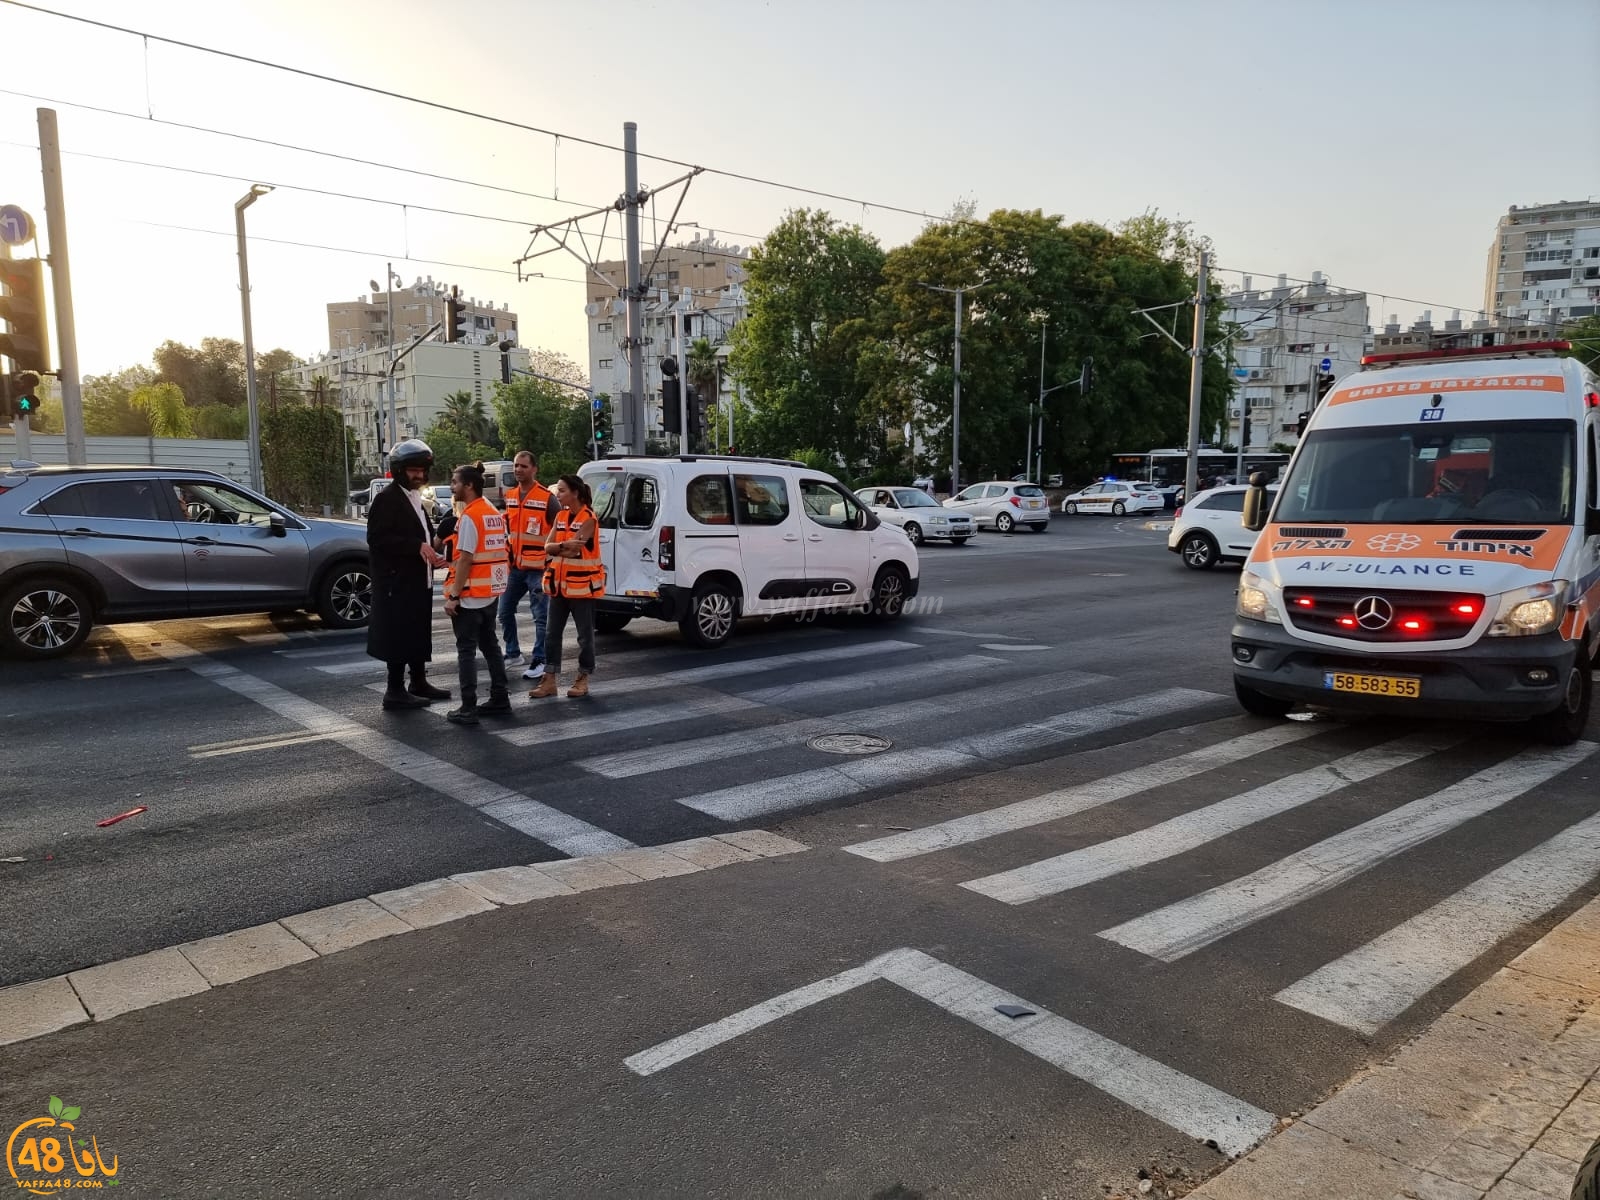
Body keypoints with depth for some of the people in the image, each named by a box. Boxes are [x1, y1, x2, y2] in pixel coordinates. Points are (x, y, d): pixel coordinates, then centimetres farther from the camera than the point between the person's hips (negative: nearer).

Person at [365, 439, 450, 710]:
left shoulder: (416, 499, 18)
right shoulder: (387, 498, -11)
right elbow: (377, 538, -20)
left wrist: (430, 554, 8)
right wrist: (417, 546, -24)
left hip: (418, 581, 9)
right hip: (397, 582, -9)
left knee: (419, 633, 14)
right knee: (399, 634, -5)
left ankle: (419, 682, 24)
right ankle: (395, 691, 1)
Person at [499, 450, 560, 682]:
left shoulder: (547, 498, -9)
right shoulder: (510, 497, 10)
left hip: (538, 567, -7)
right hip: (515, 566, 7)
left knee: (540, 616, -1)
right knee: (505, 611, 13)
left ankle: (539, 660, 7)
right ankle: (513, 653, 29)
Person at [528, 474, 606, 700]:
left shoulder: (588, 518, -11)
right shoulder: (561, 517, 10)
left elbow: (574, 549, -21)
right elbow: (547, 547, 0)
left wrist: (557, 549, -6)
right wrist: (564, 545, -18)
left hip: (581, 584, -7)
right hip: (559, 584, 7)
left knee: (585, 634, 4)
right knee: (553, 633, 6)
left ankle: (583, 679, 14)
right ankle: (550, 679, 11)